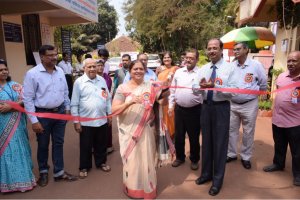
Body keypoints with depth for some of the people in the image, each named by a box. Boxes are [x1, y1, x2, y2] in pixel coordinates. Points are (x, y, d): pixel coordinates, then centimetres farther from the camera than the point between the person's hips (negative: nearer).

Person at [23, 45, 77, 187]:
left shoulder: (60, 71, 2)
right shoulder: (32, 74, -13)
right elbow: (28, 99, -13)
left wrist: (67, 109, 10)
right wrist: (34, 121, -14)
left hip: (60, 112, 4)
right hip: (42, 114, -4)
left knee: (58, 143, 13)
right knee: (43, 145, 14)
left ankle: (59, 172, 28)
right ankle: (43, 172, 36)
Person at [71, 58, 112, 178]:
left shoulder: (102, 80, 5)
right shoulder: (79, 82, -7)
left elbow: (108, 99, 11)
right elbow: (74, 104, -6)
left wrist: (110, 114, 10)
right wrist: (76, 121, -8)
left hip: (102, 120, 4)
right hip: (86, 122, -3)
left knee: (101, 144, 18)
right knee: (86, 146, 12)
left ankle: (101, 162, 39)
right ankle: (84, 167, 31)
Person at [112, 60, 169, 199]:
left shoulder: (150, 87, 1)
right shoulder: (122, 88, -6)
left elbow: (162, 102, 5)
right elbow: (114, 110, -14)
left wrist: (165, 94, -17)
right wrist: (129, 102, -31)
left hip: (146, 130, 2)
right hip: (128, 131, -1)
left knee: (147, 159, 11)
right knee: (131, 160, 10)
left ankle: (148, 188, 34)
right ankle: (132, 188, 34)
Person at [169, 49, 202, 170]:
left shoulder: (201, 73, -6)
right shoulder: (178, 72, 7)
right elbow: (173, 90, 10)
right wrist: (171, 105, 9)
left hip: (194, 110, -3)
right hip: (179, 109, 4)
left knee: (194, 137, 10)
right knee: (178, 135, 15)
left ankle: (194, 160, 31)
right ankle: (179, 157, 34)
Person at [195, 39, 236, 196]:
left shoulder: (230, 68, -8)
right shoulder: (203, 69, 6)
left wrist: (215, 86, -28)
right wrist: (200, 86, -19)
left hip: (221, 108, -5)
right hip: (206, 107, 5)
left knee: (220, 143, 6)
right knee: (206, 141, 17)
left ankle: (217, 179, 25)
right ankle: (206, 173, 37)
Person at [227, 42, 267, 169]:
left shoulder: (256, 65, -6)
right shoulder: (231, 66, -1)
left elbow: (263, 84, 4)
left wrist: (255, 93, 8)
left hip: (249, 105, -2)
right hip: (232, 104, 2)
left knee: (248, 133, 10)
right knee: (231, 130, 11)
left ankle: (246, 157, 26)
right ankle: (231, 154, 28)